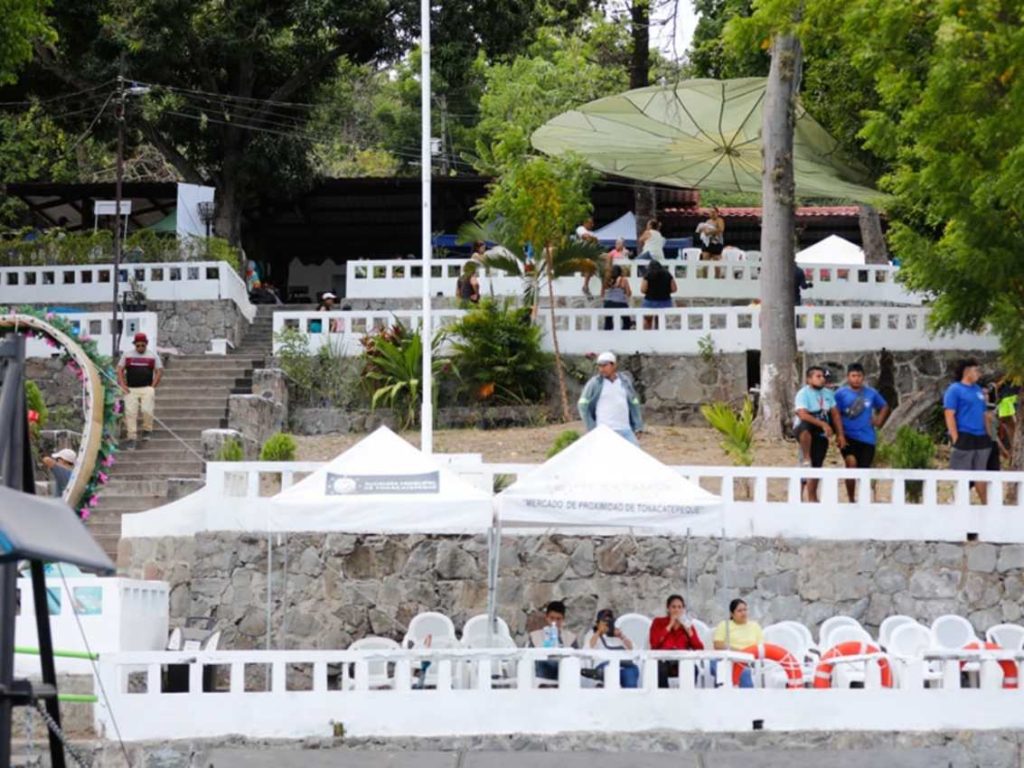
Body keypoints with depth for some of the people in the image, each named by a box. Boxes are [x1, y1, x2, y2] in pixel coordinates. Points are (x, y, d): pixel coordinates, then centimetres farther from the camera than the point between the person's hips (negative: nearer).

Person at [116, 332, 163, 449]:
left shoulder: (153, 356, 7)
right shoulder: (127, 355, 11)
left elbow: (159, 371, 5)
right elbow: (120, 369, 11)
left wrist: (152, 387, -4)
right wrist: (123, 385, -1)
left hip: (147, 388, -2)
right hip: (131, 389, 2)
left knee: (147, 410, -15)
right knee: (130, 413, -5)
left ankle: (147, 431, 10)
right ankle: (131, 438, 0)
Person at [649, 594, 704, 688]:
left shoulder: (688, 625, 15)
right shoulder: (658, 622, 11)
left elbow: (699, 649, 3)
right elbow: (654, 643, -9)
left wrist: (688, 630, -6)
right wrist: (670, 626, -6)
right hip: (662, 662, -2)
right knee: (661, 668, -36)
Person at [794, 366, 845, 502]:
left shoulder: (828, 393, 9)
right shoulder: (803, 393, -13)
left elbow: (835, 415, 11)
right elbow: (802, 414, -26)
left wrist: (840, 435, 2)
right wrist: (823, 424, -34)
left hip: (821, 435, 6)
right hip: (805, 432, -6)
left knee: (816, 466, 3)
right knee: (806, 427, -42)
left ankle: (812, 498, 11)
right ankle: (806, 459, -31)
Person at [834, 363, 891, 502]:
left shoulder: (871, 393, 7)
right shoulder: (841, 393, -2)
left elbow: (885, 408, 21)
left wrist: (879, 422, 9)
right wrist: (840, 433, -15)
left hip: (867, 437, 3)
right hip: (848, 436, -3)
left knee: (864, 470, 6)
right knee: (851, 462, -23)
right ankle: (851, 500, -14)